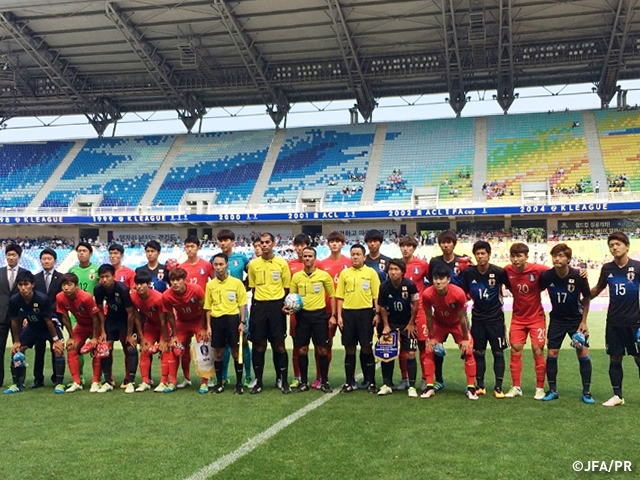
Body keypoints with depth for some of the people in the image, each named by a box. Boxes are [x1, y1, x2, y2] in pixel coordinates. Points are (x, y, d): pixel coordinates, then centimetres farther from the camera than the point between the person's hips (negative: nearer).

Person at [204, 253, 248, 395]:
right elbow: (208, 307, 9)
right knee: (217, 353, 8)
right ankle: (219, 383, 21)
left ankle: (239, 384, 12)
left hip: (232, 319, -2)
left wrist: (242, 322, -5)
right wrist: (208, 326, 5)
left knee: (236, 352, 3)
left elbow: (242, 304, 1)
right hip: (216, 320, 2)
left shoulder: (237, 282, -1)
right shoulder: (210, 285, 5)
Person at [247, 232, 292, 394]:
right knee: (259, 345, 5)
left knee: (279, 344, 1)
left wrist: (284, 304, -4)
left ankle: (284, 381, 10)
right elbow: (252, 288, 10)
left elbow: (286, 288, 6)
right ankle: (258, 382, 15)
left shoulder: (282, 263, 1)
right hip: (259, 306, 1)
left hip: (277, 306, -1)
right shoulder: (253, 264, 3)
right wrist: (260, 302, 2)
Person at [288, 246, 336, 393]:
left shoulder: (324, 275, -1)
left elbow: (332, 296, 5)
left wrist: (333, 315, -1)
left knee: (322, 349, 1)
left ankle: (324, 381, 13)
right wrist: (289, 307, -9)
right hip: (302, 315, 2)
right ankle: (303, 382, 16)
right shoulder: (296, 276, 4)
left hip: (320, 314, -2)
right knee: (302, 350, 4)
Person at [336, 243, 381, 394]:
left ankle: (370, 382, 11)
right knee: (349, 349, 7)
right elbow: (340, 296, 10)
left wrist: (377, 313, -7)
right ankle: (349, 382, 15)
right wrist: (339, 315, 3)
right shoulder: (344, 273, 9)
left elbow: (376, 295, 1)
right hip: (348, 313, 2)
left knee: (366, 348, 1)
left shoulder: (371, 272, 3)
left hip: (366, 312, -2)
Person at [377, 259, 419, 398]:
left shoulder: (410, 285, -20)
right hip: (391, 323, 2)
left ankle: (412, 386, 2)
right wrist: (386, 325, -3)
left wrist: (411, 324, -5)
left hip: (407, 324, -2)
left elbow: (415, 305, -9)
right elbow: (382, 308, -1)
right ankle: (386, 384, 11)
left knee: (410, 354, -5)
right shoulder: (384, 287, -14)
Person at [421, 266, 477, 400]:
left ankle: (471, 388, 2)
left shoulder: (458, 293, -34)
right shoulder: (427, 294, -30)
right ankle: (429, 387, 4)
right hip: (439, 324, 2)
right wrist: (431, 337, -7)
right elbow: (429, 317, -14)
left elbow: (462, 317, -20)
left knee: (468, 352, -10)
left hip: (457, 324, -1)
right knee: (429, 351, -7)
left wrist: (465, 338, -11)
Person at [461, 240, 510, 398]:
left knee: (498, 352, 1)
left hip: (496, 318, -2)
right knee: (478, 352, 7)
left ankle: (498, 387, 9)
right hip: (477, 318, 2)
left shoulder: (499, 272, -14)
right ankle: (480, 385, 17)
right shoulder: (468, 273, -7)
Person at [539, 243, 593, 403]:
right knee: (551, 354, -1)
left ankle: (586, 392, 7)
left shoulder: (578, 276, -21)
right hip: (557, 319, 1)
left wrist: (583, 321, -6)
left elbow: (587, 298, -6)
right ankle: (552, 390, 12)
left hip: (576, 319, -1)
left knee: (583, 353, -5)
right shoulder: (546, 276, -17)